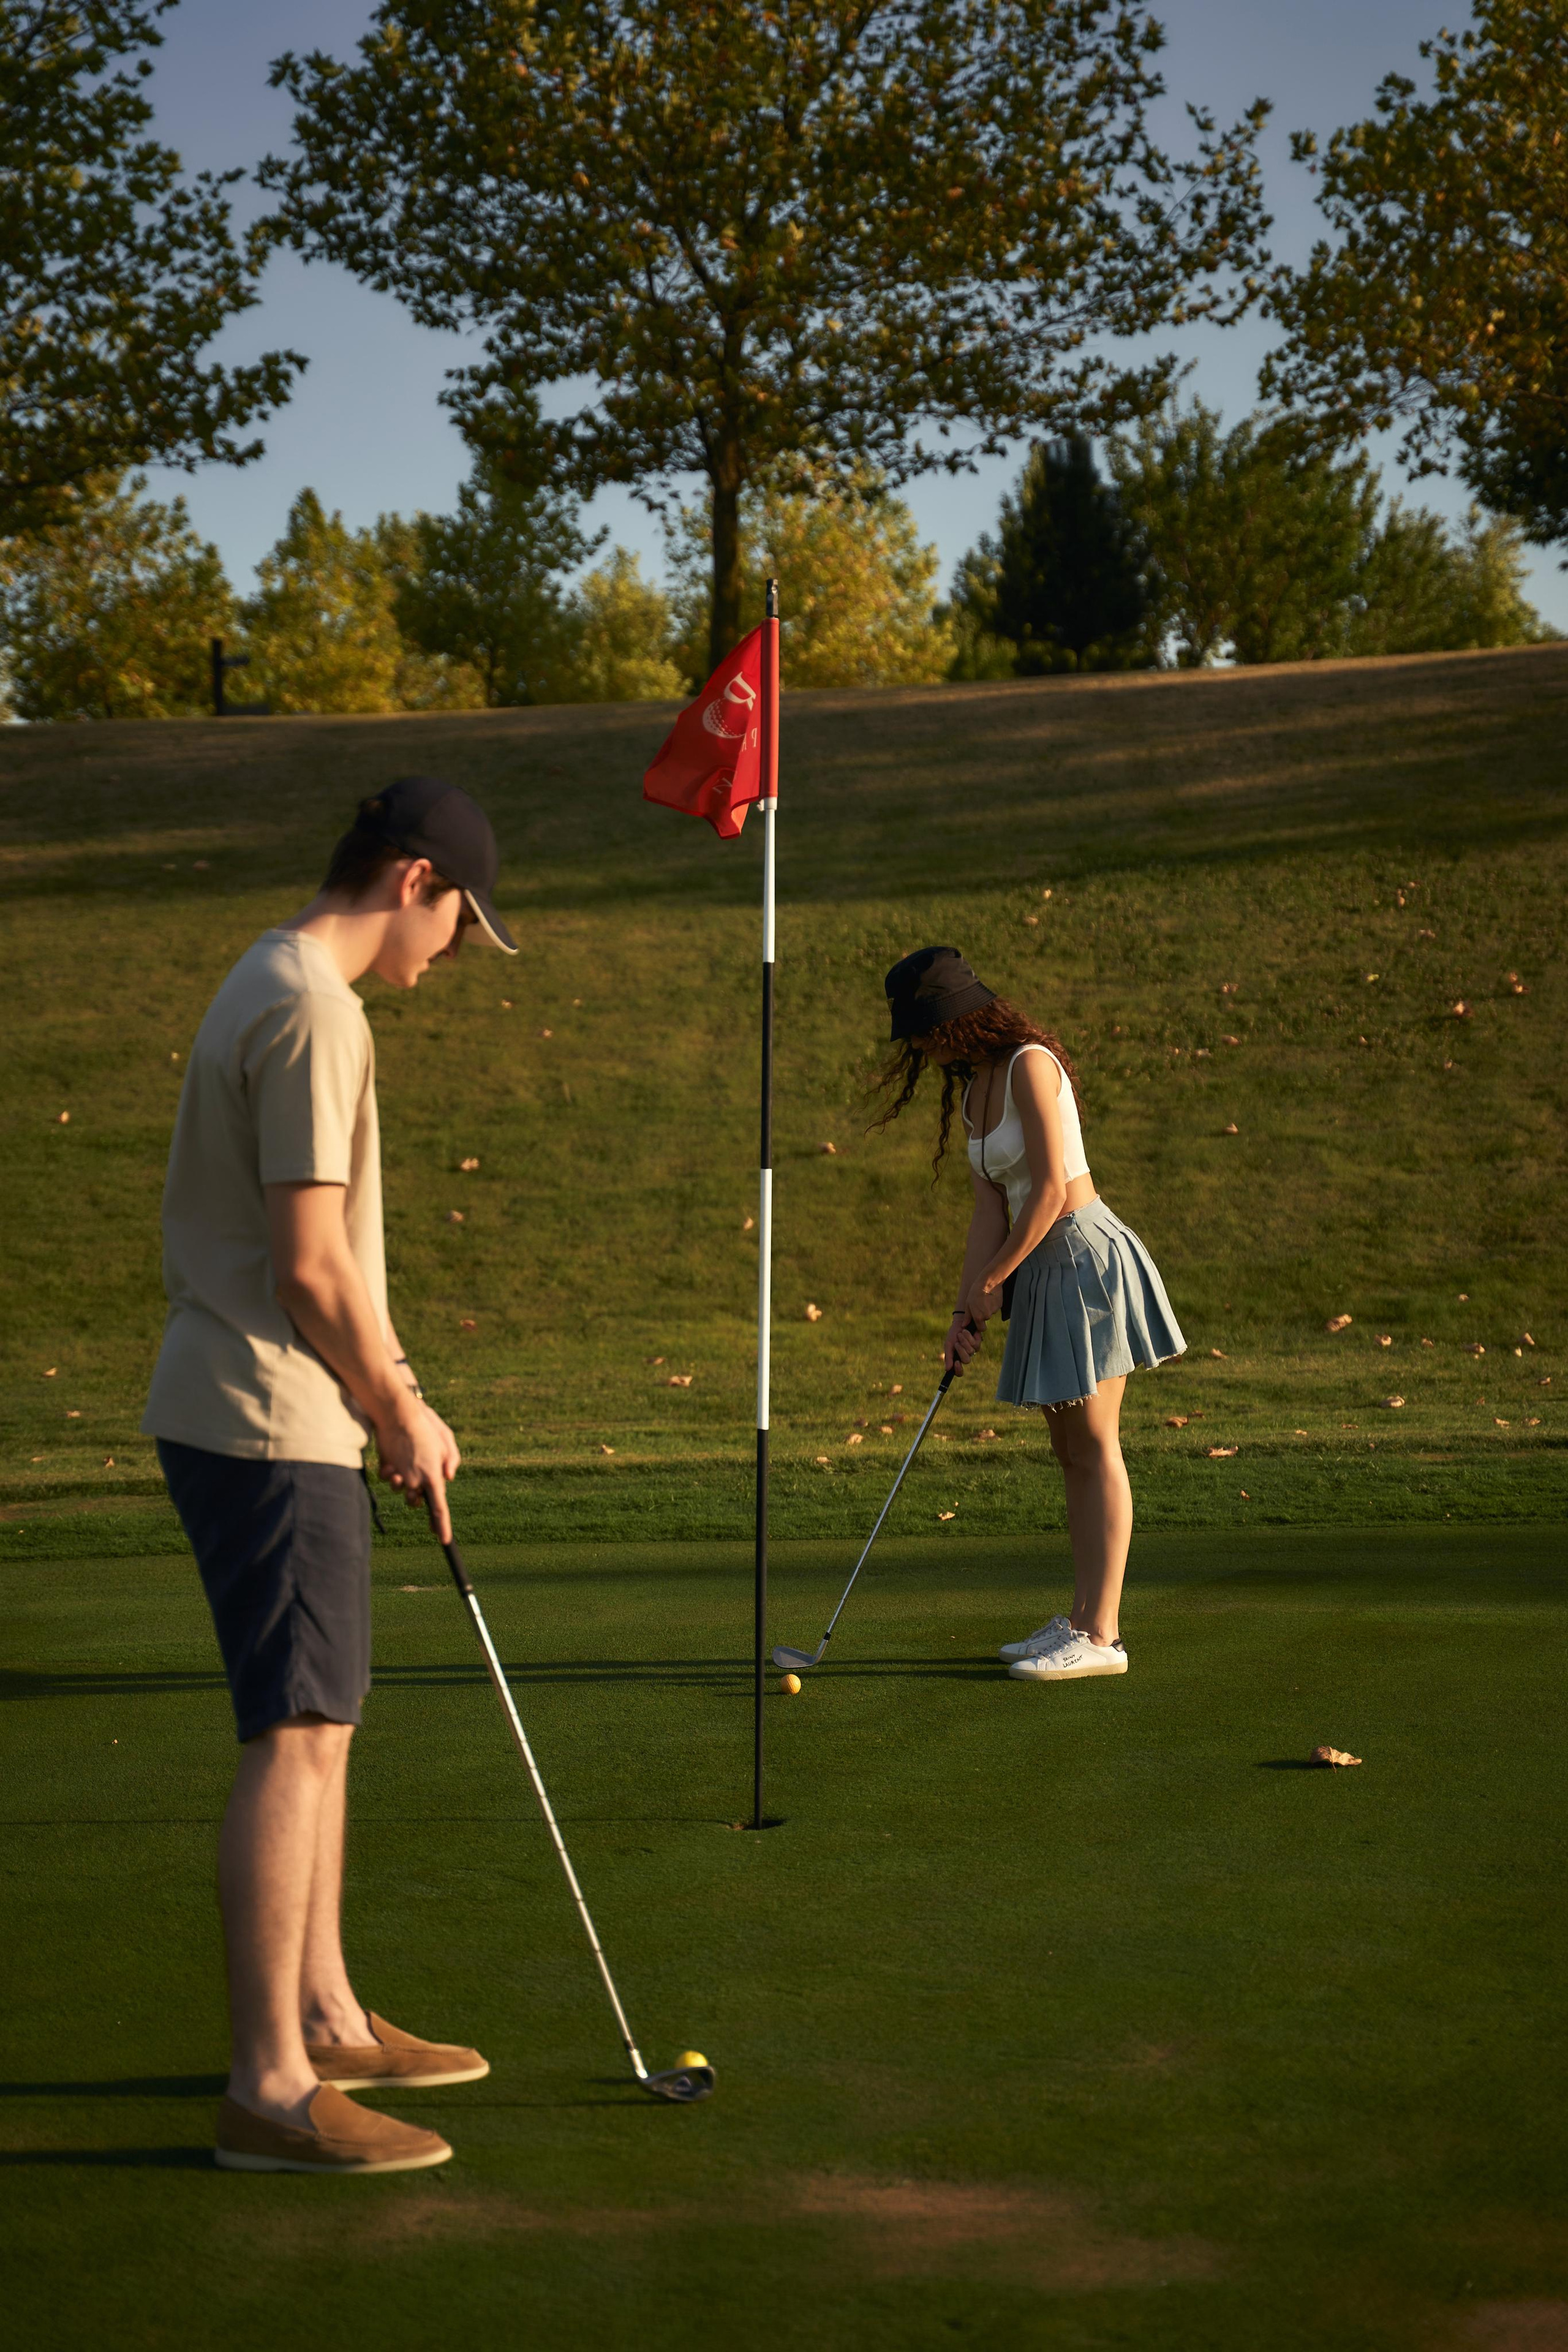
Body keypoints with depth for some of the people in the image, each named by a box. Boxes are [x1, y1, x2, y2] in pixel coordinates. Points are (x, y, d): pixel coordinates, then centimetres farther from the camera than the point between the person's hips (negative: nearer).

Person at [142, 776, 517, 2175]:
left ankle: (326, 2021, 28)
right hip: (271, 1427, -11)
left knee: (319, 1728, 17)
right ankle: (270, 2087, -3)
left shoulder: (272, 988, 17)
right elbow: (311, 1262, -20)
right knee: (296, 1741, -8)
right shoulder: (314, 1014, -17)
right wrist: (402, 1413, -8)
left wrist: (388, 1398, 15)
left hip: (259, 1417, 11)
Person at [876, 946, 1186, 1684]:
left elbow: (1050, 1189, -18)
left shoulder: (1030, 1065, -14)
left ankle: (1101, 1635, -5)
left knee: (1094, 1448, -7)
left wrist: (992, 1281, -11)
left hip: (1084, 1256, -9)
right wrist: (966, 1311, 2)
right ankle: (1081, 1619, 18)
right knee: (1070, 1453, 12)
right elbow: (990, 1209, 10)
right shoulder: (972, 1091, 13)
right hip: (1044, 1268, 9)